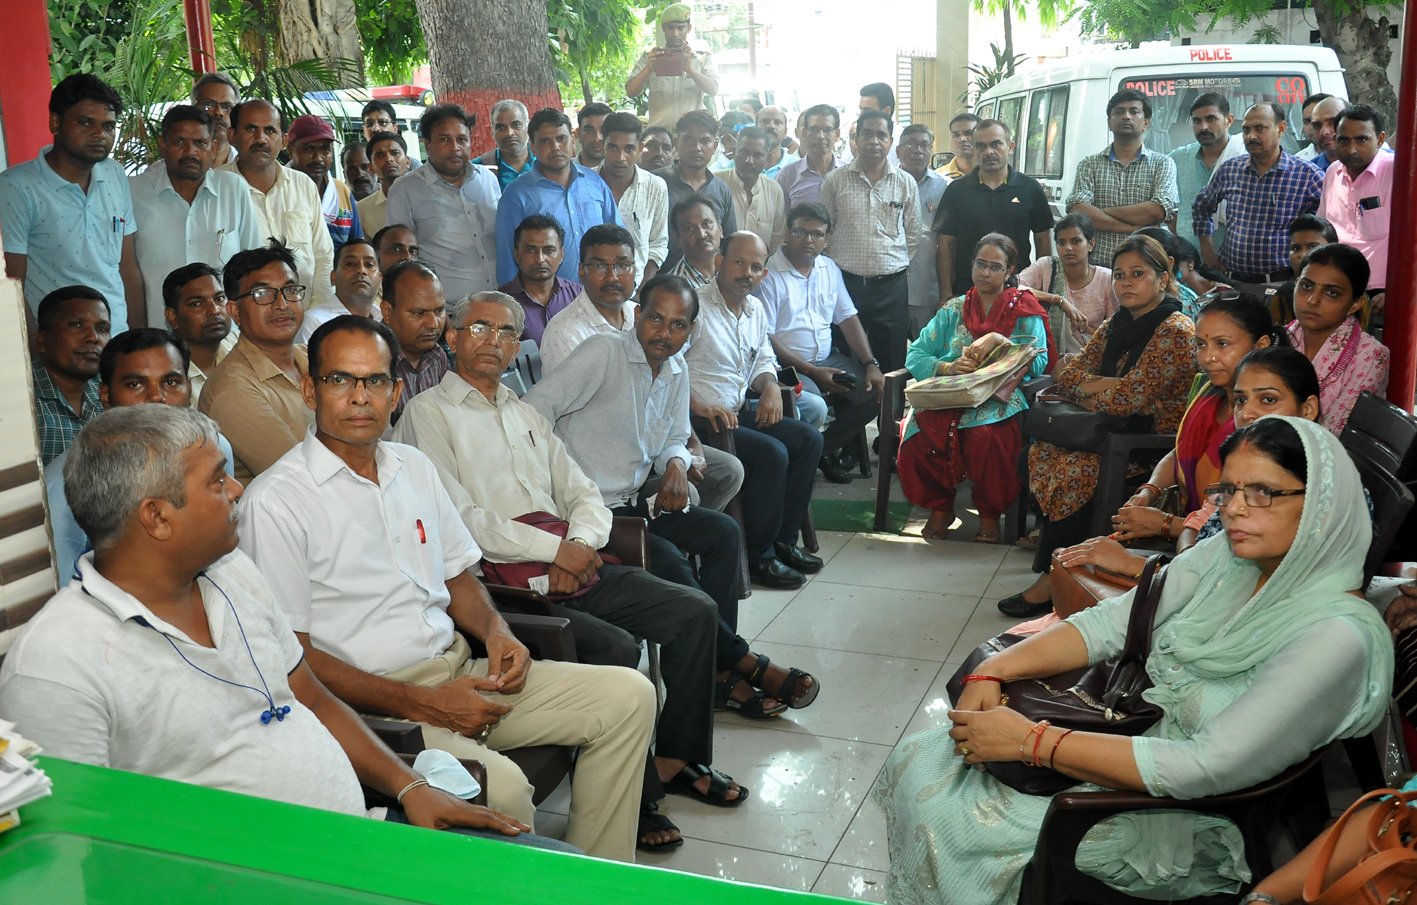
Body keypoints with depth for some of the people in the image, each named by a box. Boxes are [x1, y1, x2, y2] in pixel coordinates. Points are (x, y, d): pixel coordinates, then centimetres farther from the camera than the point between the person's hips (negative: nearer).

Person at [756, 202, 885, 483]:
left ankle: (826, 448, 7)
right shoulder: (769, 275, -10)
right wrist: (811, 371, -17)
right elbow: (764, 338, -14)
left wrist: (871, 364, -2)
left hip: (827, 360, 7)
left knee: (876, 391, -11)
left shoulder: (829, 268, 12)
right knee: (814, 406, -33)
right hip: (788, 366, -7)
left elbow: (848, 318, 12)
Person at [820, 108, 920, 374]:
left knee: (892, 362, 6)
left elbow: (913, 235, 11)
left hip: (891, 285, 1)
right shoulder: (835, 180, 1)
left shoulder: (906, 183, 4)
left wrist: (897, 266, 9)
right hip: (845, 282, 0)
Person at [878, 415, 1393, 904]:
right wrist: (993, 672, -17)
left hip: (1186, 825, -7)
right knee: (917, 761, 1)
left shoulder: (1339, 638, -25)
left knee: (944, 818, -12)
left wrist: (1032, 740, -27)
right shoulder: (1225, 556, -3)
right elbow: (1108, 624, -1)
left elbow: (1206, 769, -29)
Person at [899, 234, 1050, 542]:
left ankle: (990, 514, -10)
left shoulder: (1025, 312, 11)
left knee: (986, 436, -38)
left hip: (998, 400, -2)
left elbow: (1037, 364, -3)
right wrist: (947, 367, -11)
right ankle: (939, 507, -2)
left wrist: (998, 340, -14)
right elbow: (915, 356, 8)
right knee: (919, 436, -31)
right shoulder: (953, 310, 19)